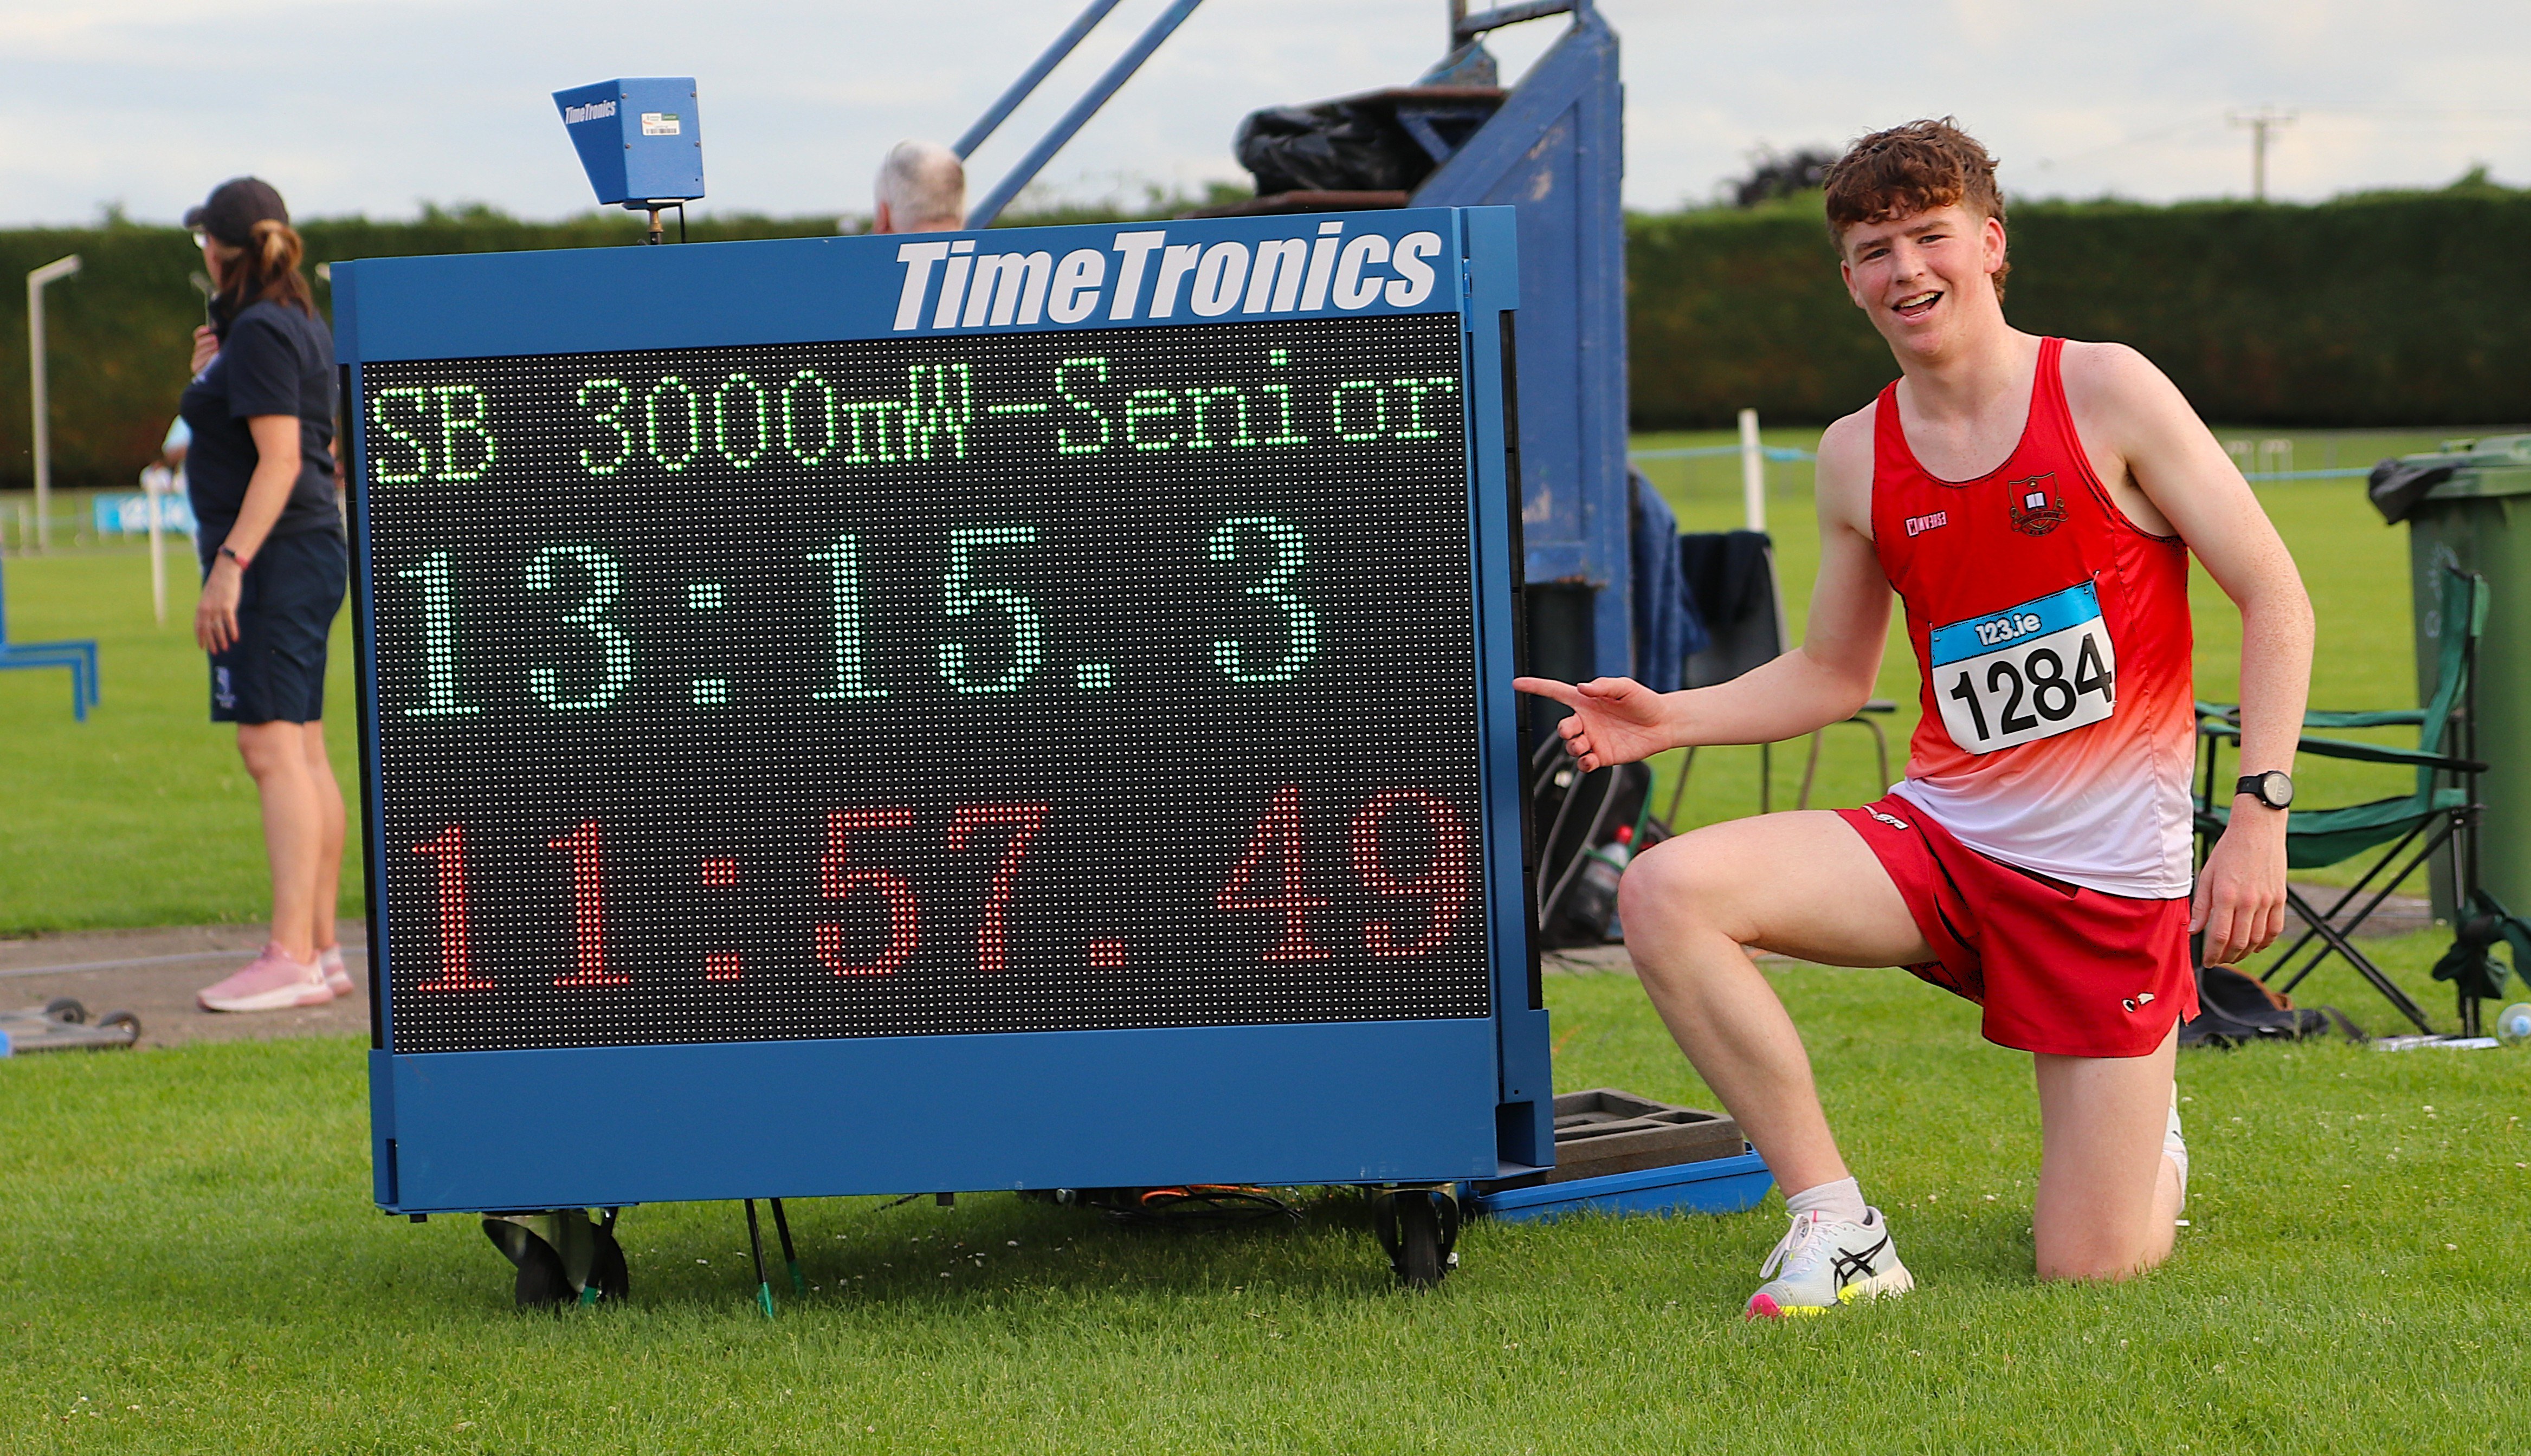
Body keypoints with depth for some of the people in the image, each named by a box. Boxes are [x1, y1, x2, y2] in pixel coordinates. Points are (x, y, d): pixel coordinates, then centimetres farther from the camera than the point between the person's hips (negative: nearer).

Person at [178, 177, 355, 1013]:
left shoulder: (259, 332, -13)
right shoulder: (301, 326, 16)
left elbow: (280, 459, -20)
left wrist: (230, 564, -23)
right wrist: (212, 377, 18)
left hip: (271, 558, -10)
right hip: (311, 549, 10)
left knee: (272, 748, -14)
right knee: (303, 752, 10)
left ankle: (292, 957, -19)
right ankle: (321, 949, 12)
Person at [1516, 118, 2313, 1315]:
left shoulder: (2103, 391, -7)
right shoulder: (1857, 457, 5)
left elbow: (2273, 598, -5)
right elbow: (1832, 673, 17)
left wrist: (2260, 811, -14)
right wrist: (1673, 718, 0)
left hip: (2111, 871, -4)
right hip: (1940, 838, 4)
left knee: (2091, 1270, -7)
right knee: (1665, 892, -23)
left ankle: (2146, 1138, 32)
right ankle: (1837, 1230, -11)